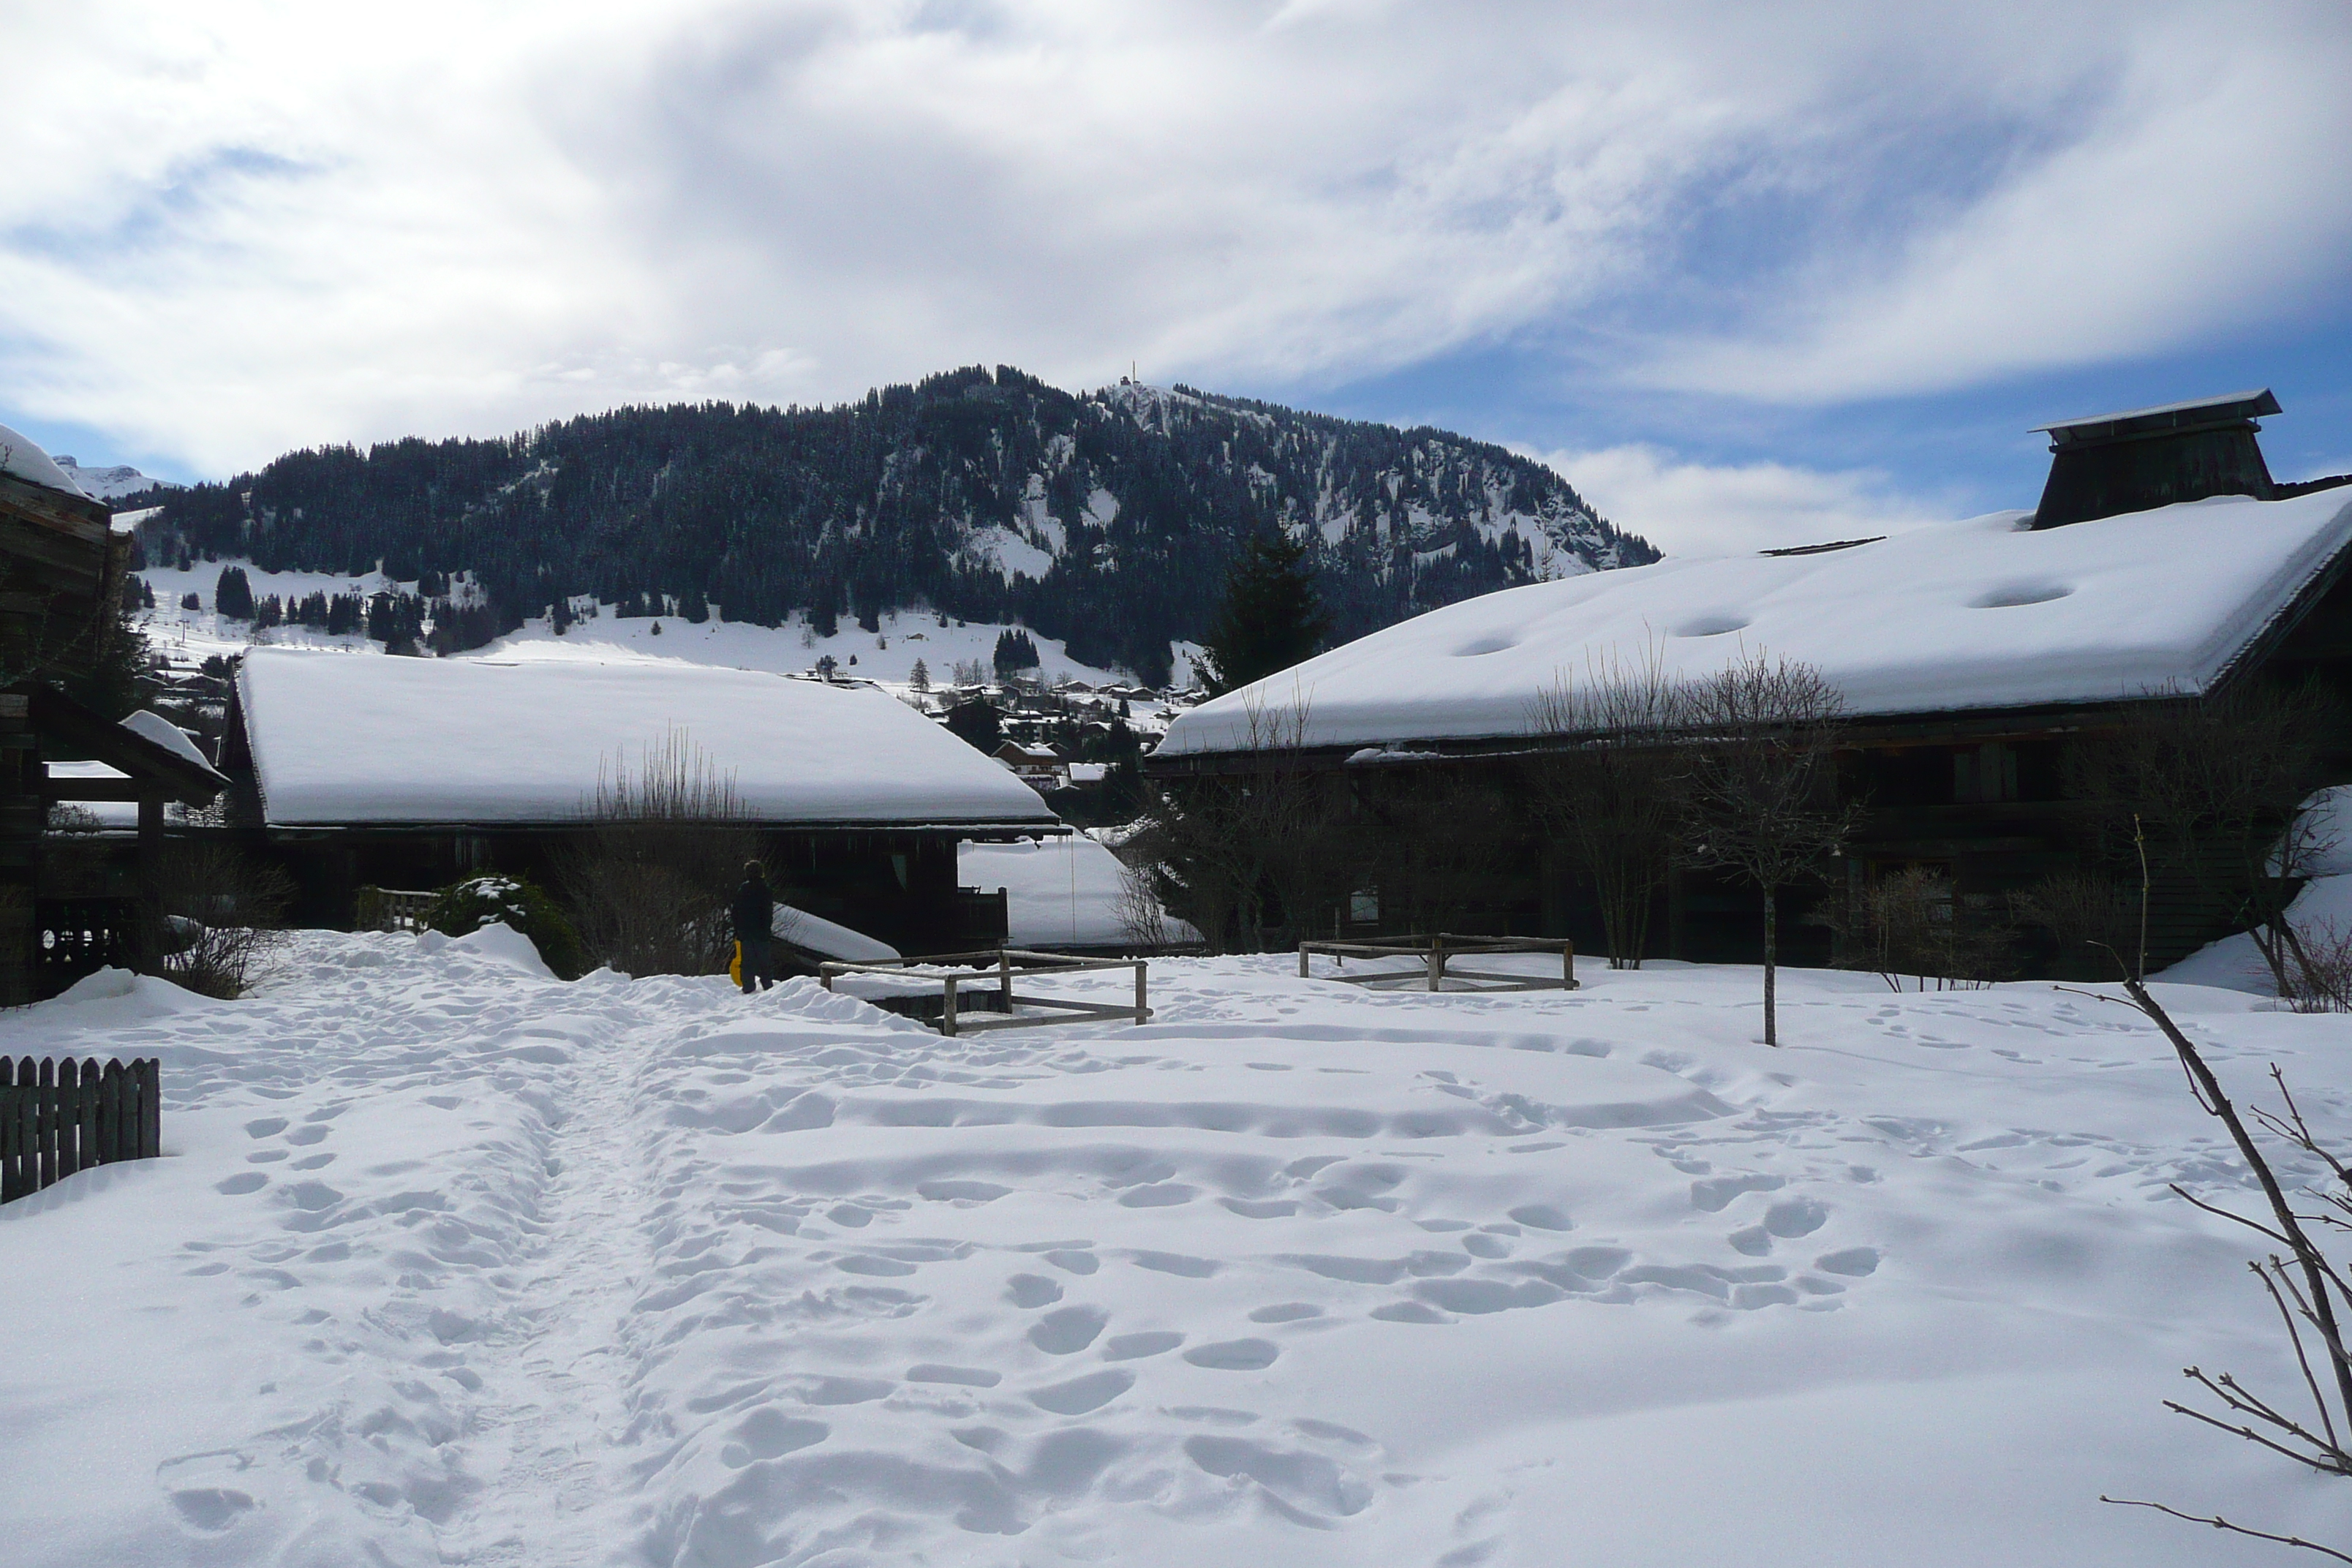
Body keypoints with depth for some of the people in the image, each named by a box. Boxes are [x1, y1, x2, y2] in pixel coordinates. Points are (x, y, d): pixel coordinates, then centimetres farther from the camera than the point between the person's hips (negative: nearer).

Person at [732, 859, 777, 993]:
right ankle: (767, 986, 2)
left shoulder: (741, 890, 6)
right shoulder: (765, 890, -7)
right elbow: (769, 913, -10)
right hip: (761, 932, -4)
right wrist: (768, 929, -5)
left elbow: (736, 912, 9)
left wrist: (737, 931, 13)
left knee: (748, 960, 7)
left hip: (745, 931, 4)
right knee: (765, 960, 2)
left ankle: (748, 988, 5)